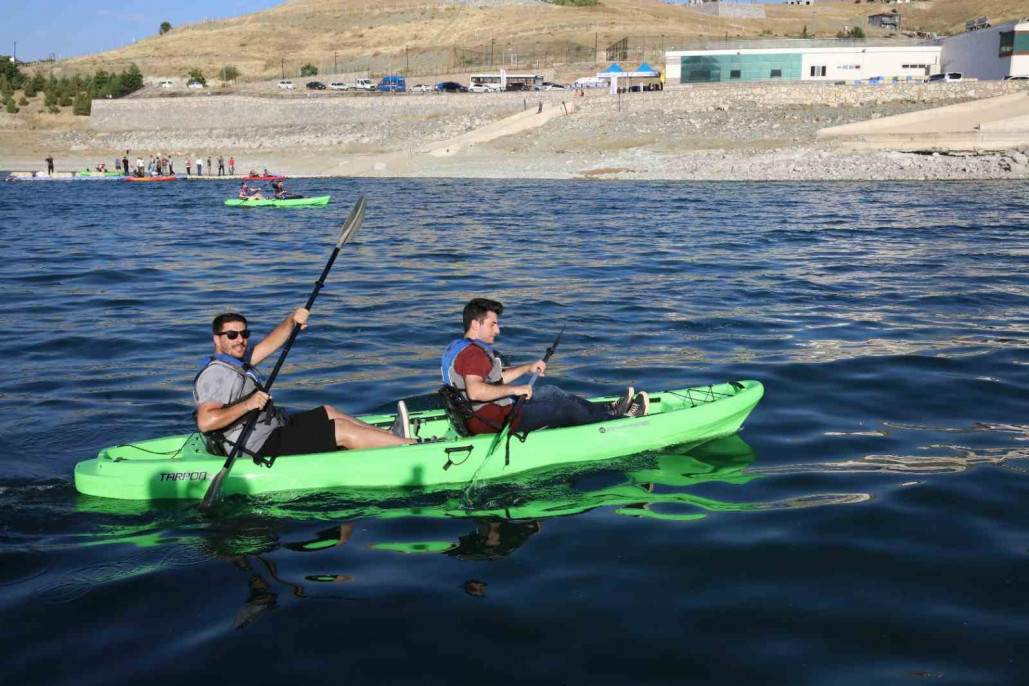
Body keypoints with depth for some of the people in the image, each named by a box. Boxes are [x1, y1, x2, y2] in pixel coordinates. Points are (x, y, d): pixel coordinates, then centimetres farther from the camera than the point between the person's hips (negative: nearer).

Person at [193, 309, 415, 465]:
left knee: (328, 412, 21)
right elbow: (205, 422, -31)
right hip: (263, 448, -11)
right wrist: (247, 404, -32)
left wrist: (291, 321, -10)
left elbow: (268, 345, 7)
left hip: (271, 430, 11)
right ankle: (410, 446, -1)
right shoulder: (216, 373, -19)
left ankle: (391, 436, 25)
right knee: (341, 429, -8)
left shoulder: (233, 360, 12)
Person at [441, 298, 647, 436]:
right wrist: (515, 390, -28)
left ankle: (608, 411, 25)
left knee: (550, 392, 18)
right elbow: (475, 391, -39)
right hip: (494, 424, -11)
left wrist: (527, 368, 16)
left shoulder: (462, 347, 14)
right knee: (560, 406, 0)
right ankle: (618, 420, 15)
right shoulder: (473, 353, -22)